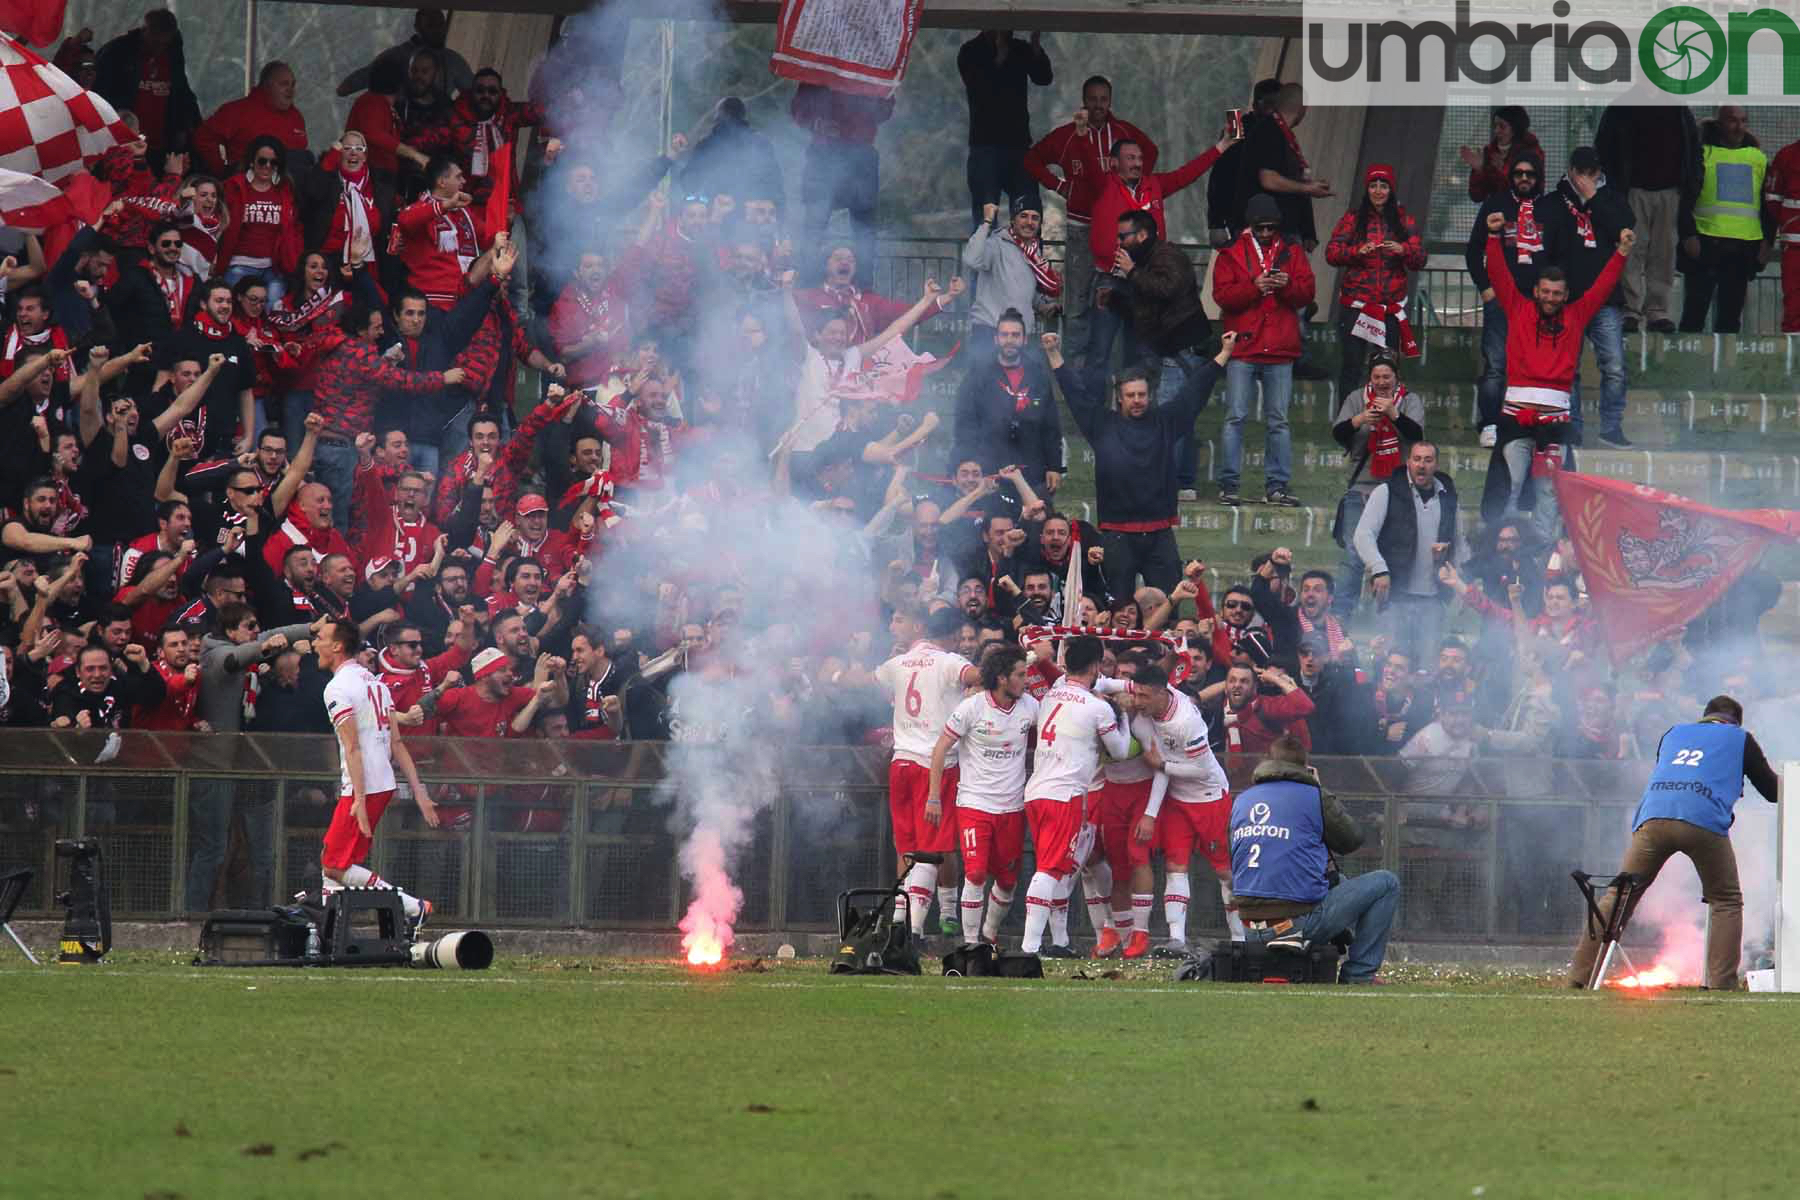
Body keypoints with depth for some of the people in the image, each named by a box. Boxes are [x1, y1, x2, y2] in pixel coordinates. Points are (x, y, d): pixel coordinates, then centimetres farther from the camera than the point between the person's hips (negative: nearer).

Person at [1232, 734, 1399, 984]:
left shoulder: (1240, 801, 12)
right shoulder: (1314, 796, -4)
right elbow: (1352, 840, 11)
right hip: (1301, 922, -7)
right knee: (1386, 883, 10)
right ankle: (1358, 975, 7)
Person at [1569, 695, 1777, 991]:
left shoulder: (1674, 734, 32)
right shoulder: (1740, 739, 23)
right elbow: (1773, 792, 28)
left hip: (1652, 818, 2)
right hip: (1705, 821, -2)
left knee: (1618, 897, 6)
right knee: (1727, 900, 14)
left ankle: (1580, 976, -2)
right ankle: (1722, 981, 2)